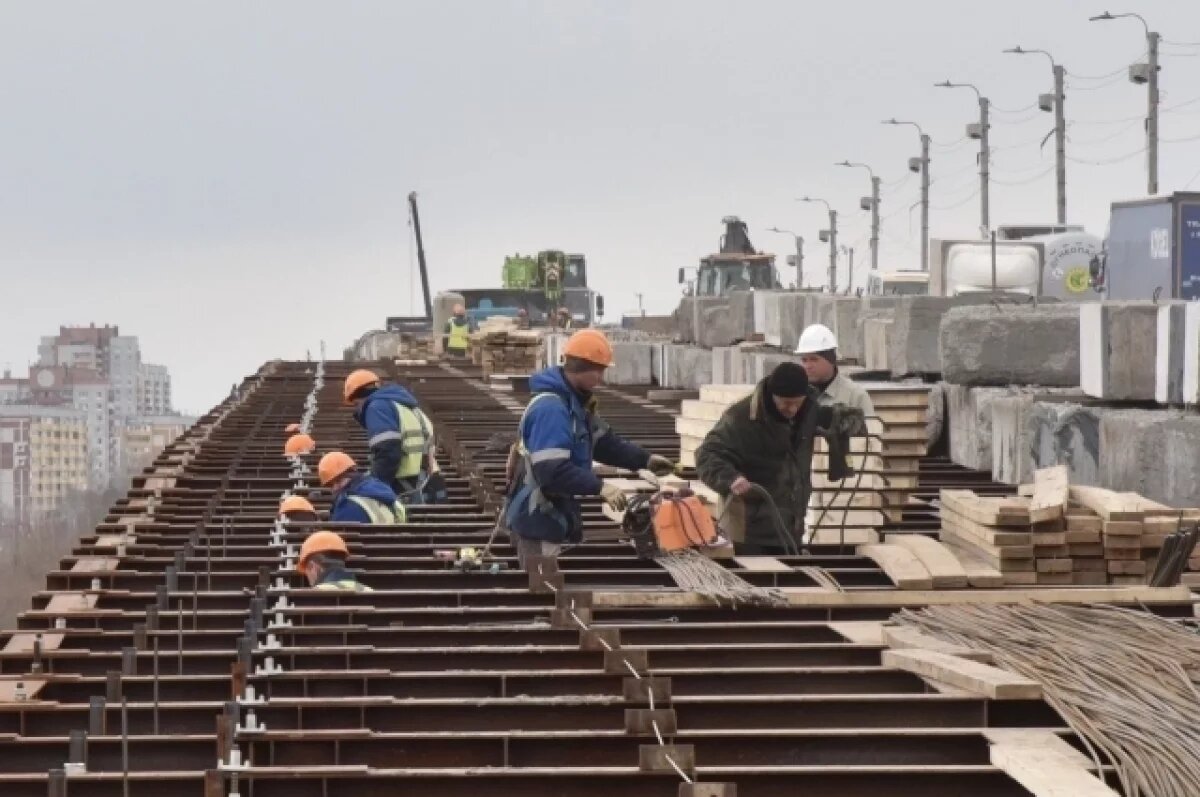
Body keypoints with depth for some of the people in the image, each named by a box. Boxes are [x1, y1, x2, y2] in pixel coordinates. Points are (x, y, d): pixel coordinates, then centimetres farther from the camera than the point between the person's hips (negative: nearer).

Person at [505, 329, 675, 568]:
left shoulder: (574, 402, 9)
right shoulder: (550, 408, -25)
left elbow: (602, 440, 21)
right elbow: (552, 471, -32)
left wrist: (644, 459, 13)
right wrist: (599, 487, -28)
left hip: (553, 516, 11)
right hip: (538, 519, -11)